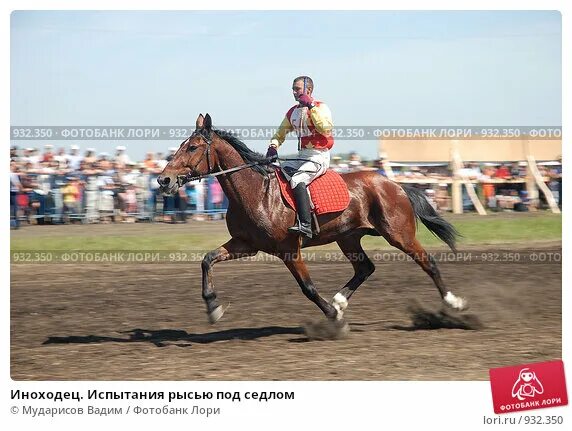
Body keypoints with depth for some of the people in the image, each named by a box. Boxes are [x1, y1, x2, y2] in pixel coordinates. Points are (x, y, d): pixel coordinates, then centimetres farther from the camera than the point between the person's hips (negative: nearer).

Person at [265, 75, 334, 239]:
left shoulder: (321, 107, -5)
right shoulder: (293, 112, 16)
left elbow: (326, 129, -23)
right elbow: (280, 133, 28)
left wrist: (311, 107, -20)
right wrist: (273, 147, 6)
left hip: (319, 157, -8)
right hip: (301, 157, 8)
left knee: (297, 180, -31)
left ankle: (305, 225, -38)